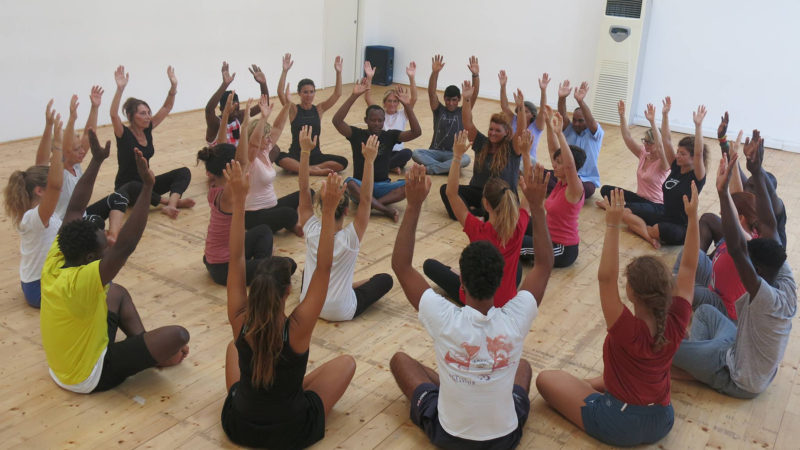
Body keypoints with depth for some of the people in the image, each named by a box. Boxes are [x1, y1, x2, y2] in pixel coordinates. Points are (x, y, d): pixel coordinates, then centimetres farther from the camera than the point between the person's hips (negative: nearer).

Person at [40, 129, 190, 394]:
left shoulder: (54, 263, -11)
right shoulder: (81, 282, -34)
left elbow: (74, 209, -4)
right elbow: (125, 245, -43)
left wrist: (97, 159, -4)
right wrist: (147, 187, -46)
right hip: (90, 376, -9)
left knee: (119, 293, 23)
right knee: (178, 334, -19)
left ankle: (145, 347, 22)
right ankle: (156, 358, 14)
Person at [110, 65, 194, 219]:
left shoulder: (147, 130, 2)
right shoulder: (124, 134, -14)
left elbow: (167, 108, 0)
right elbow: (113, 115, -35)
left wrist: (173, 86, -13)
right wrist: (120, 89, -45)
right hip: (126, 187, -6)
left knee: (184, 172, -15)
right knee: (136, 188, -44)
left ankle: (169, 206, -39)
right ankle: (173, 200, -31)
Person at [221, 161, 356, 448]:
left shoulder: (240, 323, -21)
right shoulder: (297, 328, -29)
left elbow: (236, 258, -16)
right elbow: (323, 268, -26)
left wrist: (239, 199, -17)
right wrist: (328, 211, -29)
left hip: (238, 426, 3)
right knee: (346, 362, 17)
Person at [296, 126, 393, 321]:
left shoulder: (312, 232, -14)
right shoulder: (350, 238, -22)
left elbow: (304, 190, -11)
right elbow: (365, 199, -22)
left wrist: (305, 151, -14)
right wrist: (369, 161, -25)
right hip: (341, 312, -4)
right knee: (385, 279, 15)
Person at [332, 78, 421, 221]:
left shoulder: (390, 135, 3)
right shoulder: (357, 134, 0)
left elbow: (416, 132, -11)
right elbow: (337, 121, -18)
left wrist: (407, 106, -23)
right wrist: (354, 96, -26)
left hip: (383, 185, 2)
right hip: (361, 186, -2)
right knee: (349, 183, -37)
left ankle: (369, 204, -32)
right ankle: (385, 209, -37)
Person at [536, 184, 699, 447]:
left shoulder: (627, 330, -29)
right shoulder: (676, 324, -15)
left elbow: (605, 278, -36)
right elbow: (689, 267, -8)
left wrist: (613, 226, -39)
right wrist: (692, 217, -9)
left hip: (618, 427, -5)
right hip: (661, 423, 6)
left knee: (546, 379, 7)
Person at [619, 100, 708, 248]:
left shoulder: (696, 177, -15)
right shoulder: (676, 167, 3)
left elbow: (699, 153, -34)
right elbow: (666, 140, 1)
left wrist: (698, 125, -42)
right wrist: (665, 115, -6)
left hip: (681, 226, -7)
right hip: (663, 213, 8)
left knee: (662, 230, -42)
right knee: (626, 211, -4)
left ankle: (638, 227, -10)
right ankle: (649, 236, -21)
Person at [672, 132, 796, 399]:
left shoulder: (767, 299, -37)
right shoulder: (787, 284, -15)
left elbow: (736, 249, -50)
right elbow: (769, 225, -15)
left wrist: (723, 192, -54)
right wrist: (757, 173, -19)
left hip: (741, 382, -8)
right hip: (759, 369, 9)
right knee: (705, 311, 21)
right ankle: (699, 363, 13)